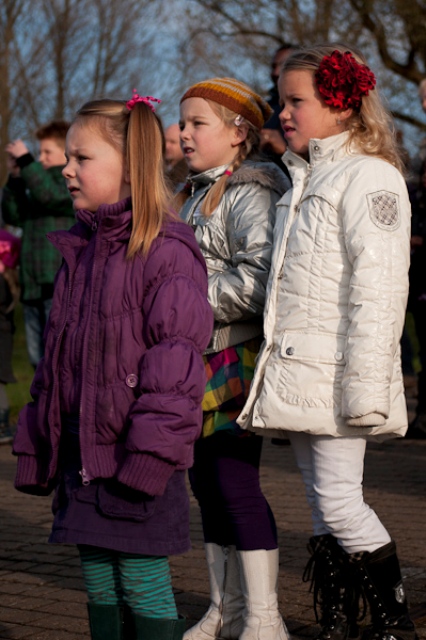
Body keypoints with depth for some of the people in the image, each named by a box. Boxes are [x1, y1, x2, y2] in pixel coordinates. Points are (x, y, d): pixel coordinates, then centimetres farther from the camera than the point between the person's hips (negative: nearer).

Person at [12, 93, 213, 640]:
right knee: (100, 588, 14)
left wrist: (150, 452, -20)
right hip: (81, 454, 8)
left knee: (144, 589, -1)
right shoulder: (79, 251, 14)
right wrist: (37, 444, 16)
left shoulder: (167, 251, -11)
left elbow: (175, 360, -16)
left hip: (137, 457, -8)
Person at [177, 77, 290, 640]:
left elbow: (259, 278, -23)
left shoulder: (250, 194, -10)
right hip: (196, 362, 9)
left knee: (235, 482, -9)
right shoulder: (193, 197, 18)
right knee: (206, 482, 13)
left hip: (236, 359, -9)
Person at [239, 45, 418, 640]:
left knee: (339, 501, -7)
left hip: (334, 376, -8)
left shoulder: (369, 176, -9)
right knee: (324, 504, 11)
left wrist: (365, 382, -21)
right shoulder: (301, 181, 18)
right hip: (298, 372, 8)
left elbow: (378, 288, -16)